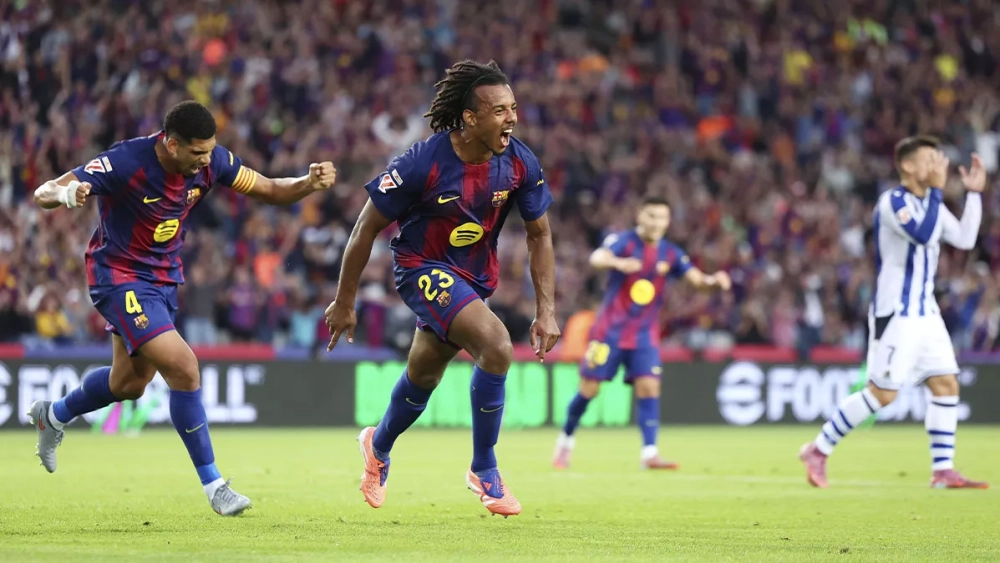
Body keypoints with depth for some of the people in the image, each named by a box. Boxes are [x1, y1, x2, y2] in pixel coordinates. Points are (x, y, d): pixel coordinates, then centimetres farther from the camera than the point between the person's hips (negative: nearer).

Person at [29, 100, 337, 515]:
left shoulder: (210, 161, -13)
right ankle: (212, 484, -8)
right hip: (119, 276, -7)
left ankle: (53, 416, 51)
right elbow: (42, 194, -29)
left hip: (164, 278, 7)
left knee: (128, 384, 21)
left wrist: (310, 183, -25)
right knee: (183, 367, -20)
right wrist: (65, 193, -53)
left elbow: (270, 190, -3)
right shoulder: (126, 163, -29)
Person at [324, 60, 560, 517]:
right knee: (497, 345, -27)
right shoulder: (423, 163, -27)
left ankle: (378, 446, 54)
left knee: (424, 376, 22)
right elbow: (368, 227, -15)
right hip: (423, 268, -6)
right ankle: (484, 470, -11)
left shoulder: (520, 163, -14)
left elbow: (539, 235, 1)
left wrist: (546, 310, -5)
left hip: (476, 278, 6)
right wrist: (344, 303, -9)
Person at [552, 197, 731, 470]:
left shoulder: (670, 254, 3)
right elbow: (597, 257, -30)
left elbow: (696, 278, -4)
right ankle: (566, 438, 23)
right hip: (610, 330, -3)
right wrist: (618, 263, -53)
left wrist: (712, 280, -29)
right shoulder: (623, 241, -10)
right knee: (589, 388, 1)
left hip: (644, 333, 3)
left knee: (648, 387, -12)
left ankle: (649, 453, -14)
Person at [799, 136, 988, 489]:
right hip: (895, 313, -9)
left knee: (946, 384, 1)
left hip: (925, 312, 9)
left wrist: (974, 193, 7)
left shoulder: (931, 203, 13)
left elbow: (964, 239, 10)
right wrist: (937, 189, -24)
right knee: (882, 393, -8)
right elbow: (923, 235, -28)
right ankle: (818, 451, 4)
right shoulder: (893, 202, -14)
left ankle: (943, 472, 4)